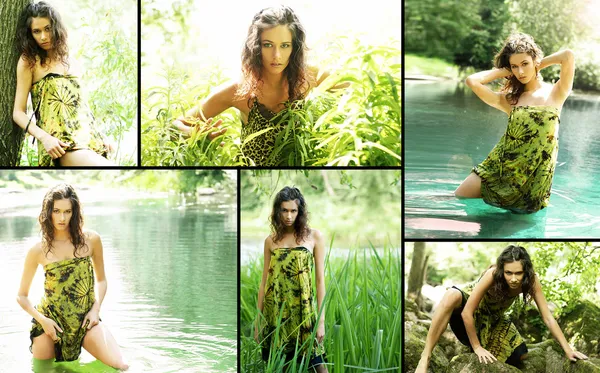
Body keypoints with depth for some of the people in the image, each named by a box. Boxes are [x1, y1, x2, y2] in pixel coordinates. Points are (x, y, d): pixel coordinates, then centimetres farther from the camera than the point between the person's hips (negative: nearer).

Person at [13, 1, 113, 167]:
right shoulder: (29, 61, 4)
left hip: (87, 137, 6)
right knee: (105, 166, -29)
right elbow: (18, 113, 0)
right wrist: (44, 138, -16)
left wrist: (98, 135, 10)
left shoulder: (70, 60, 19)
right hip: (60, 143, -6)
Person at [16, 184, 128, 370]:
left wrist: (95, 309, -4)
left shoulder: (90, 240, -3)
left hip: (86, 319, 1)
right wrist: (42, 320, -11)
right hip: (50, 322, -1)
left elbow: (101, 280, 11)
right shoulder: (39, 250, -5)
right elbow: (22, 296, 4)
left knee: (120, 366, -14)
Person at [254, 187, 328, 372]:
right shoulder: (271, 240, 9)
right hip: (274, 312, 2)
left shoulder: (314, 237, 2)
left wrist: (321, 319, -5)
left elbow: (320, 279, 0)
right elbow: (264, 281, 10)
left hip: (303, 310, -2)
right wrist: (258, 320, 7)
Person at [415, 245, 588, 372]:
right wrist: (477, 347, -28)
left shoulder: (531, 280, -26)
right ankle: (425, 358, -40)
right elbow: (467, 313, -35)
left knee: (520, 355, -10)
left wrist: (567, 350, -23)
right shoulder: (493, 275, -37)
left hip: (494, 320, 5)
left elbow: (548, 318, -20)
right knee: (451, 296, -41)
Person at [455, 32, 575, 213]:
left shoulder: (556, 93, 4)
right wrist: (505, 71, 9)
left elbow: (568, 56, -12)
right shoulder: (509, 99, 10)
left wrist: (539, 65, 5)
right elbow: (472, 81, -1)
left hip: (533, 176, -3)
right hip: (499, 166, 3)